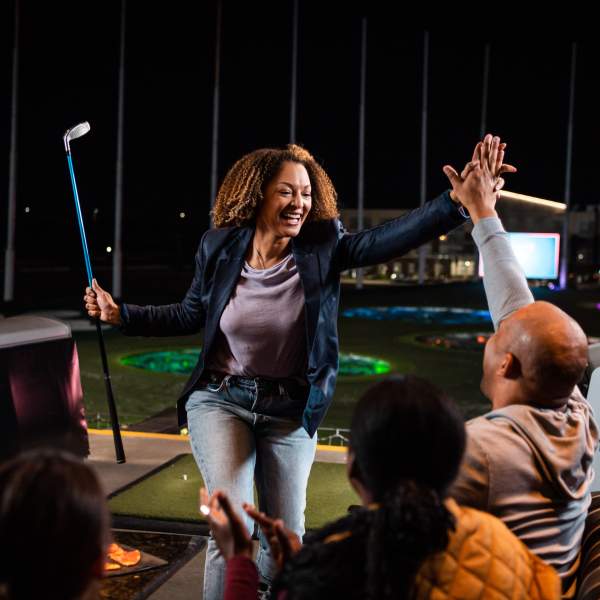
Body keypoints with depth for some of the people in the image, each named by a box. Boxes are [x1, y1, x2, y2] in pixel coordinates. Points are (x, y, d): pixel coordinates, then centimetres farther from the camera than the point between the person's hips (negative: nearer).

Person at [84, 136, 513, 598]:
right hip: (221, 399, -1)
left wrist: (460, 200, -40)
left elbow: (392, 237, -27)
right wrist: (120, 314, -4)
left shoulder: (322, 248, -13)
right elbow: (189, 316, 5)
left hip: (290, 409, 1)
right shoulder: (220, 247, -10)